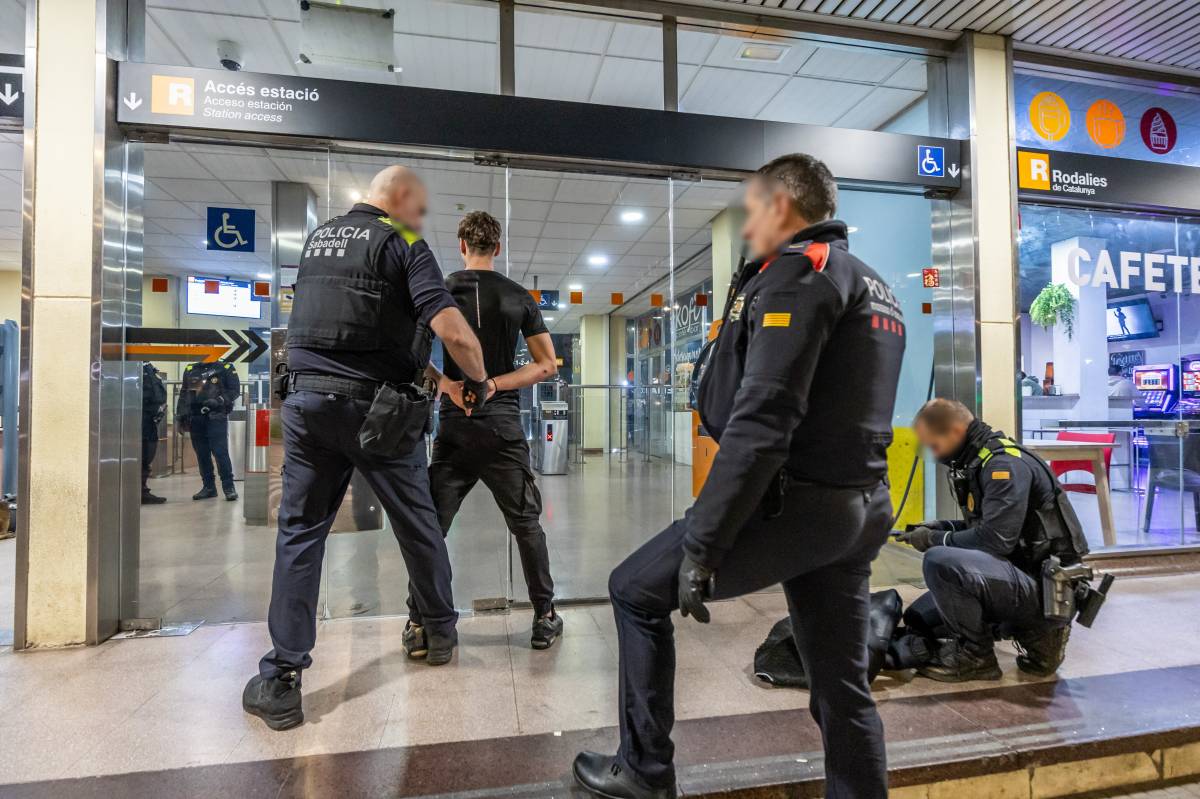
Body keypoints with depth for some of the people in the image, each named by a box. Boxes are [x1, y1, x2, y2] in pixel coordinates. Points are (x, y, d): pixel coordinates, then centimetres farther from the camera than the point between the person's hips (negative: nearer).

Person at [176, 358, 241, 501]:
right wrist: (180, 414, 13)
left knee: (220, 452, -10)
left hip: (217, 417, -5)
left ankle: (229, 487, -6)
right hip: (195, 418, 5)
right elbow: (184, 394, 20)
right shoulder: (190, 370, 17)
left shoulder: (225, 368, 3)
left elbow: (235, 390, -2)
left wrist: (219, 401, -16)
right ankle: (208, 486, 16)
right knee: (201, 454, 7)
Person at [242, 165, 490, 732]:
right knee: (417, 524, 12)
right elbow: (450, 328, -19)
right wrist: (478, 379, -1)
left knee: (299, 531, 9)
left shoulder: (317, 238, 16)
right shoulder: (401, 243, -4)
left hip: (306, 398, 5)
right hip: (375, 408, -4)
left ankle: (281, 680, 10)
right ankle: (441, 632, 31)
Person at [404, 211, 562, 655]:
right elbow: (548, 365, 2)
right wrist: (495, 384, -5)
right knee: (526, 524, 11)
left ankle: (418, 625, 14)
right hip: (503, 427, 0)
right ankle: (545, 619, 18)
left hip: (453, 427, 0)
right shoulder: (520, 298, 4)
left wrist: (448, 385, -9)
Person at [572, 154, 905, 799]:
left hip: (795, 501, -9)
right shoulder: (876, 287, 21)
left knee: (636, 589, 8)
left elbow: (762, 422, -22)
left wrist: (701, 545, -21)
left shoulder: (797, 271, -10)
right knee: (842, 689, 16)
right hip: (861, 508, 9)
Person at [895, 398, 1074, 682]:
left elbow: (996, 540, -27)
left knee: (939, 561, -33)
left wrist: (936, 540, -15)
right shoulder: (978, 462, 9)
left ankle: (976, 655, -10)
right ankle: (1033, 630, 11)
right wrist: (941, 528, 3)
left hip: (1041, 586, -10)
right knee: (917, 621, 10)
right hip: (1018, 576, 10)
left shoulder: (1006, 464, -20)